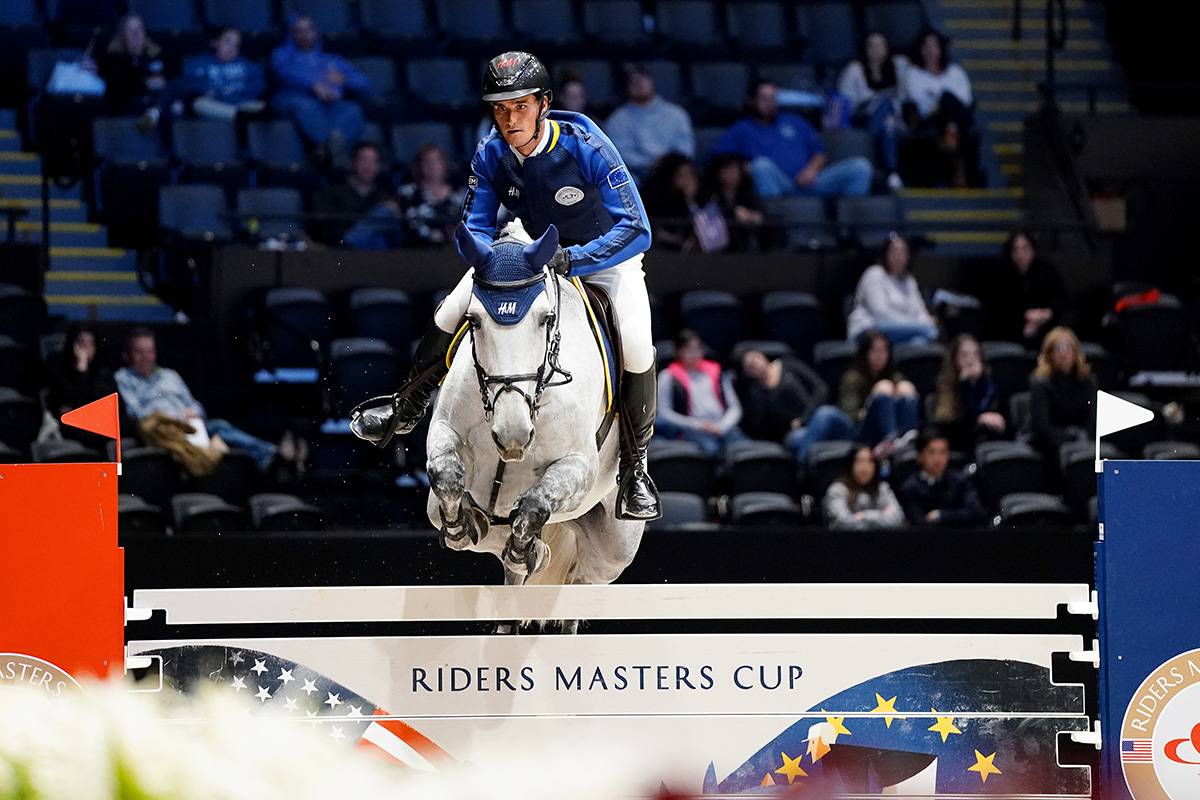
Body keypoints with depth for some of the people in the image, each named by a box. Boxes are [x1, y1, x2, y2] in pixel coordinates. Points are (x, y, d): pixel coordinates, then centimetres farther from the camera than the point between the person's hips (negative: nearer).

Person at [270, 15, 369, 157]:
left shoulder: (332, 60, 37)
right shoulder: (282, 54, 29)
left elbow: (364, 84, 28)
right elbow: (285, 73, 3)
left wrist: (343, 80, 4)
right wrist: (314, 84, -16)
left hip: (332, 103, 2)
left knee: (352, 110, -34)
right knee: (305, 105, -41)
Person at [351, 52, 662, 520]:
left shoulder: (585, 147, -32)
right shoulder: (491, 155, -19)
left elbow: (636, 230, -37)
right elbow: (474, 231, -11)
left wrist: (570, 260, -49)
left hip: (604, 253, -4)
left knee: (637, 346, -27)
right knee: (449, 316, -5)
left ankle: (635, 467, -8)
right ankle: (406, 411, 22)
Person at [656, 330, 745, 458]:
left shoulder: (715, 372, 24)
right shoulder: (668, 377, 15)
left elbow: (734, 408, 19)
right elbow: (664, 412, 4)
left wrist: (721, 426, -3)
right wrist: (696, 424, -7)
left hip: (722, 427, 3)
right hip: (692, 429, -3)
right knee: (711, 448, -40)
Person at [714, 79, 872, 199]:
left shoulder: (794, 122, 28)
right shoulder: (742, 130, 19)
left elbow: (819, 153, 22)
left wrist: (812, 169, -1)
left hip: (808, 181, 3)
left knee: (860, 165, -16)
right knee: (761, 164, -38)